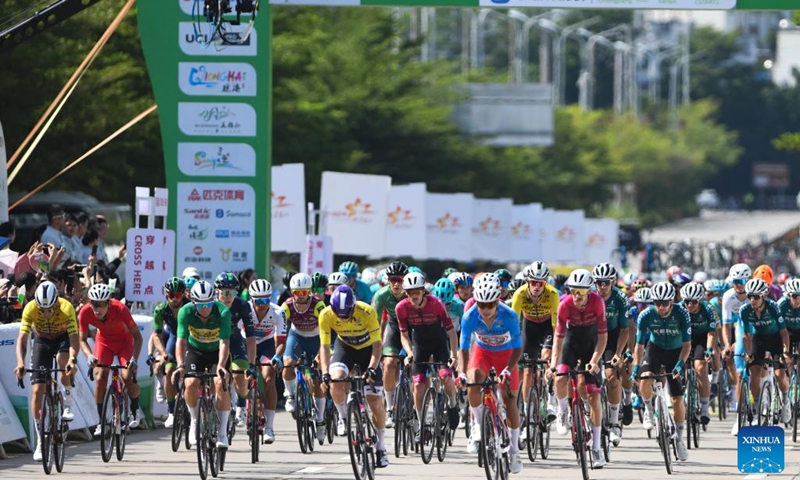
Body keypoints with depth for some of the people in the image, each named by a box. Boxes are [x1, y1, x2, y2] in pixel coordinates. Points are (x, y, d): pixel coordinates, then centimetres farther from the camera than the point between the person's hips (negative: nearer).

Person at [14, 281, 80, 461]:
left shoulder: (66, 308, -33)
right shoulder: (30, 309, -30)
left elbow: (74, 338, -38)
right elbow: (22, 338, -33)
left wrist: (72, 360, -55)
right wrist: (20, 364, -48)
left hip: (62, 339, -1)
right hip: (41, 341, 1)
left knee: (63, 361, -36)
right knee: (37, 390, -8)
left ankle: (68, 405, -13)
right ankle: (40, 441, 1)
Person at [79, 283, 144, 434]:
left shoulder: (120, 309, -35)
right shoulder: (85, 312, -29)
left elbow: (137, 336, -28)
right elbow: (83, 339, -17)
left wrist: (134, 359, -41)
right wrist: (89, 356, -36)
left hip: (124, 341, -2)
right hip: (104, 341, 2)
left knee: (128, 376, -18)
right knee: (100, 378, -14)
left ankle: (135, 410, 10)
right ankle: (101, 421, -4)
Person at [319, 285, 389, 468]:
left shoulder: (367, 312, -32)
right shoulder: (326, 315, -26)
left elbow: (377, 344, -27)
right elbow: (324, 346, -20)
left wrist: (372, 368, -41)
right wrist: (325, 373, -34)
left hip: (367, 348, -1)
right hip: (345, 347, 1)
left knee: (375, 401, -6)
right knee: (336, 382, -29)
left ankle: (381, 447, 8)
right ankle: (343, 417, -1)